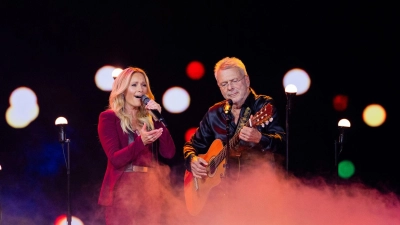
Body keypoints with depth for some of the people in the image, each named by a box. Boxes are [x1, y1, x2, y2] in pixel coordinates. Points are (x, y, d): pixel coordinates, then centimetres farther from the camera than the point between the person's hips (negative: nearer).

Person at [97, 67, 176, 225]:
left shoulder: (149, 118, 13)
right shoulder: (108, 117, -1)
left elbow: (169, 153, 1)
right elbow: (115, 159, -13)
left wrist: (158, 119, -6)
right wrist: (141, 141, -28)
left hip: (150, 192, 5)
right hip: (121, 193, -4)